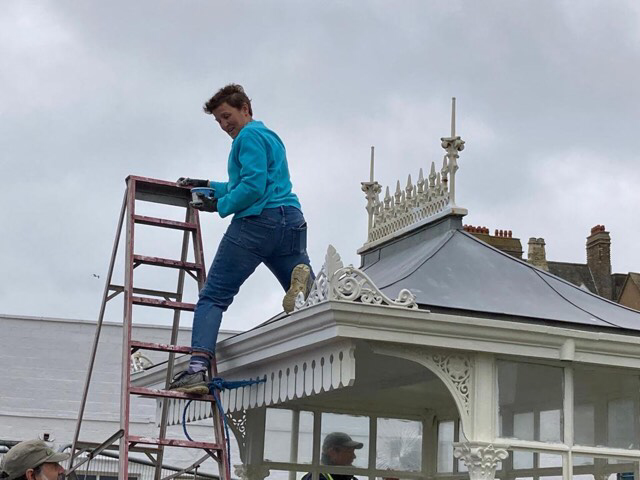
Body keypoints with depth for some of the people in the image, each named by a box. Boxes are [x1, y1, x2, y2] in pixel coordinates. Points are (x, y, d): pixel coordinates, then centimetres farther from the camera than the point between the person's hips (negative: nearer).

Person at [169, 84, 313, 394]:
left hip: (257, 222, -8)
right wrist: (206, 185, 35)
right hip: (292, 221, 8)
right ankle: (304, 279, -23)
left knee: (212, 298, -5)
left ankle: (197, 369, -19)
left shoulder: (249, 136, 0)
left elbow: (253, 186, -13)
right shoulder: (270, 136, 29)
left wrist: (220, 206, -4)